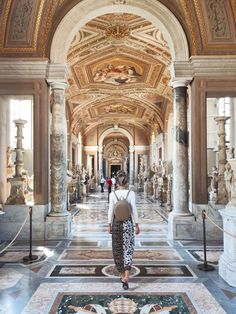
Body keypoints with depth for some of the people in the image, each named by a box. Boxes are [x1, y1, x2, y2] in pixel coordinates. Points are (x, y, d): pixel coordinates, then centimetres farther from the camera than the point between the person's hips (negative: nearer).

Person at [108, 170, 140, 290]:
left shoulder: (113, 194, -7)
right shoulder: (131, 193, -8)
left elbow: (110, 211, -5)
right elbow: (134, 210, -9)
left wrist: (109, 225, 5)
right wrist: (137, 225, 0)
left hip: (116, 223, 1)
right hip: (128, 223, -1)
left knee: (117, 250, 16)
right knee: (128, 250, 7)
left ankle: (122, 275, 29)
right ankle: (126, 277, -8)